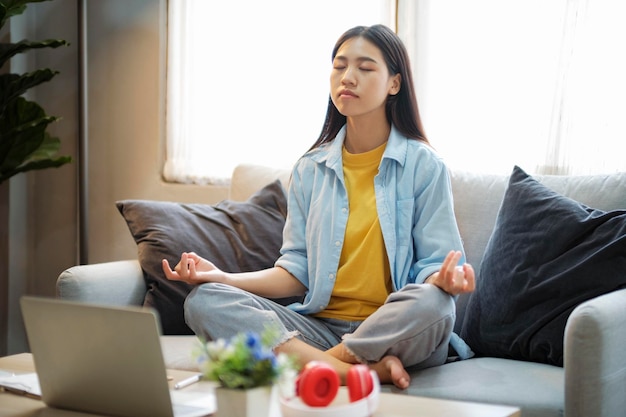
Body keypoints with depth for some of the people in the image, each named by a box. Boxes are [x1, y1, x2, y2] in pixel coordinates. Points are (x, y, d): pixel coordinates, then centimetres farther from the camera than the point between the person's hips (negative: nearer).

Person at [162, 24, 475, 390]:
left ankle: (315, 363, -18)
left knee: (431, 303, -38)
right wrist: (223, 277, -5)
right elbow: (297, 271, 9)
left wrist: (444, 277, -27)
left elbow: (433, 265, -2)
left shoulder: (424, 165, 1)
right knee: (204, 301, -19)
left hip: (397, 331, -3)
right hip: (321, 327, 4)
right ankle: (365, 371, -28)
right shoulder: (310, 170, 12)